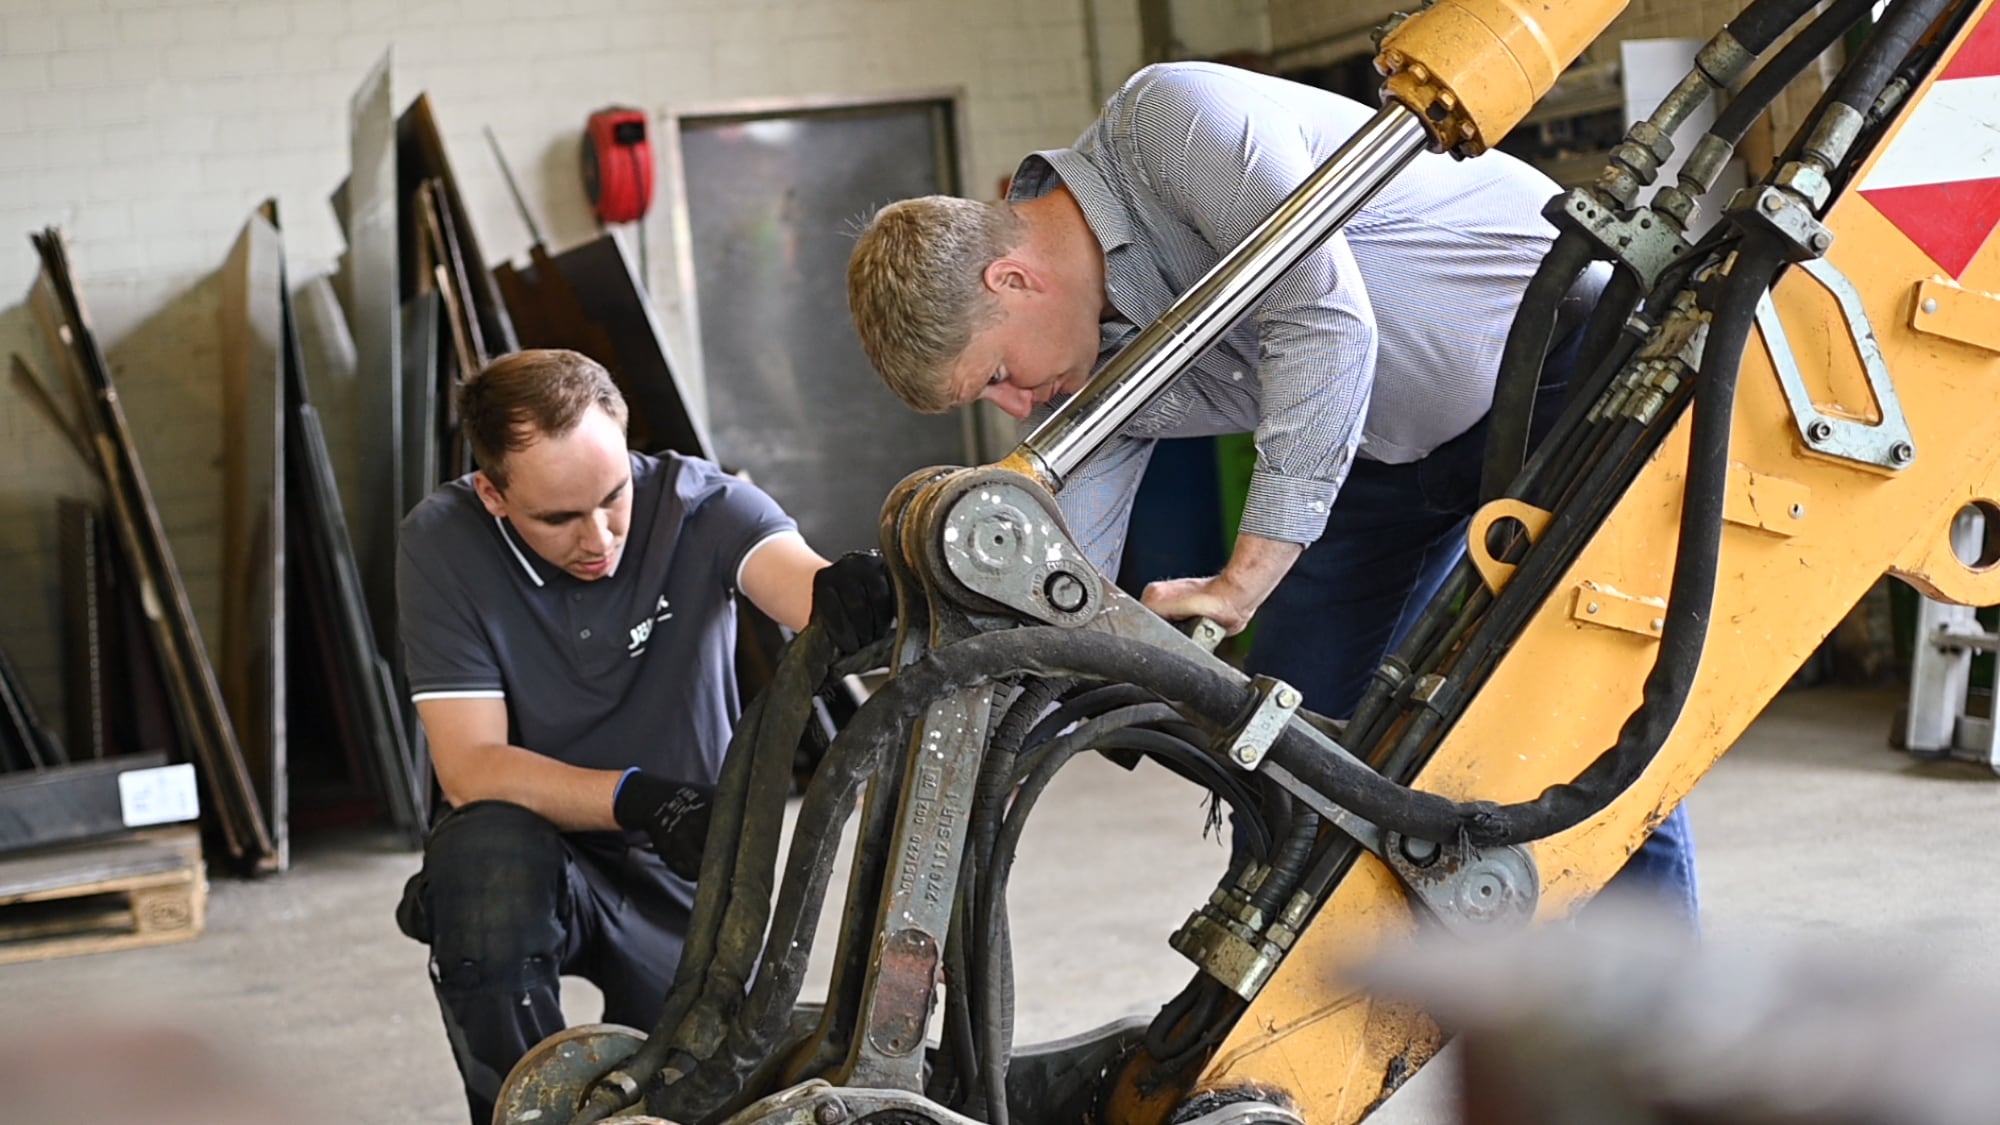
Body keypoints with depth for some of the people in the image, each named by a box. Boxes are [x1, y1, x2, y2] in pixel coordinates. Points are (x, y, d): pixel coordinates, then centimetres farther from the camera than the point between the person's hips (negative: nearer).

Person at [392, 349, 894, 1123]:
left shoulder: (698, 503, -14)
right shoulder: (441, 545, -14)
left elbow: (801, 585, -35)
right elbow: (469, 767, -20)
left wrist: (853, 597, -60)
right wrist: (637, 800, -36)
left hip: (682, 868, 1)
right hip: (538, 851, -1)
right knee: (486, 851, -35)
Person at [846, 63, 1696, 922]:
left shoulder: (1170, 121, -29)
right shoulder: (1090, 368, -6)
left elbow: (1327, 320, -39)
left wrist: (1244, 578, -39)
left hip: (1572, 357, -8)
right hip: (1396, 453, 8)